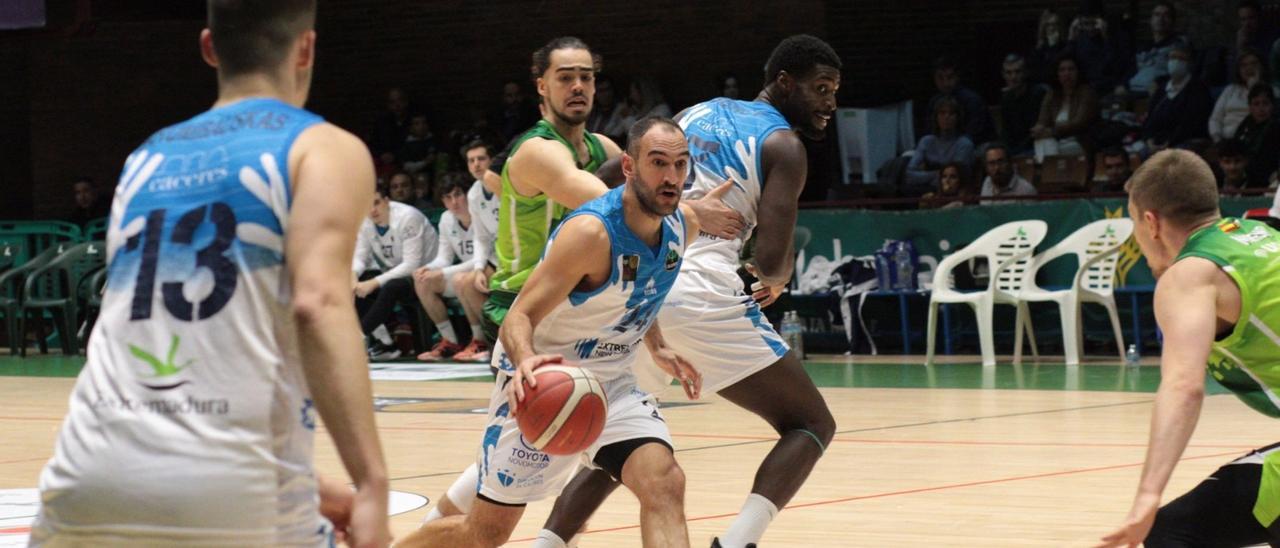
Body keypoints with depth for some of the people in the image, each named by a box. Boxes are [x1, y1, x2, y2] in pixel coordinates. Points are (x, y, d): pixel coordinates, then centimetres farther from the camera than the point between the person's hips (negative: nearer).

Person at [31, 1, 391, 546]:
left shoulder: (147, 159, 24)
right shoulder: (325, 149, 7)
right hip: (232, 493, -4)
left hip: (91, 471, 4)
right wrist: (372, 484, -18)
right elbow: (319, 307, -11)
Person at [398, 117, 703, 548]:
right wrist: (525, 361, -49)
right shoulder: (591, 231, -28)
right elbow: (518, 318, -30)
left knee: (664, 485, -21)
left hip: (610, 382, 5)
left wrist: (657, 348, 10)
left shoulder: (683, 225, -5)